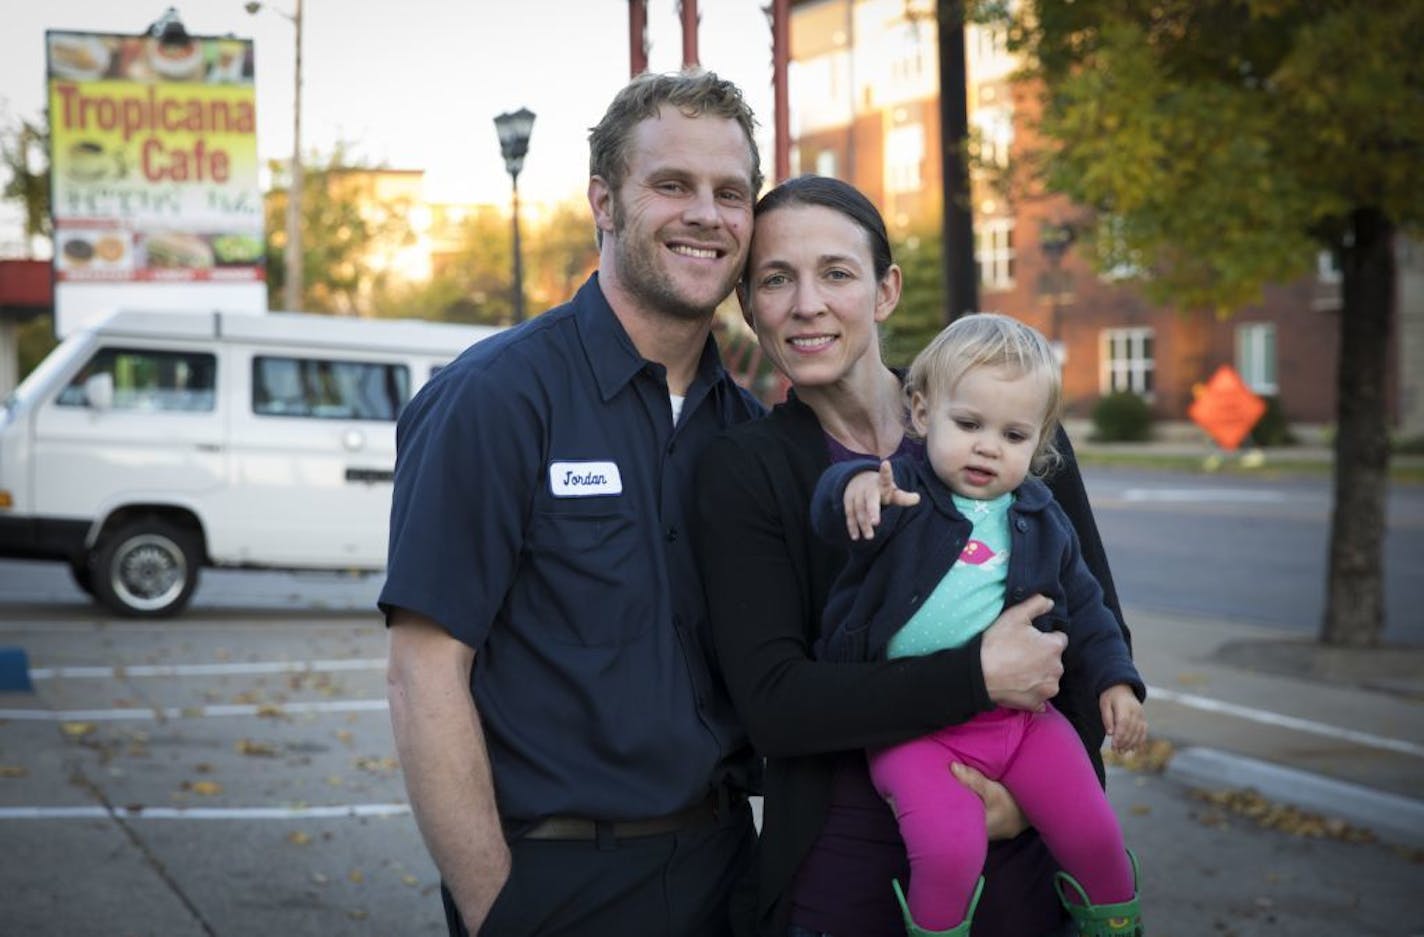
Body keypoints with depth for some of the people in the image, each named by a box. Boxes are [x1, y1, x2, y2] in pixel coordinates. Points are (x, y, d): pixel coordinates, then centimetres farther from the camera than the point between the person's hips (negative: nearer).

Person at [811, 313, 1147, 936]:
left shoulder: (1042, 522, 11)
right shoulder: (900, 494, -4)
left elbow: (1083, 606, 21)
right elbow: (831, 514, -25)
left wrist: (1115, 680, 10)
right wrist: (856, 485, -48)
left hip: (1022, 714, 4)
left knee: (1094, 835, -1)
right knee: (950, 849, -25)